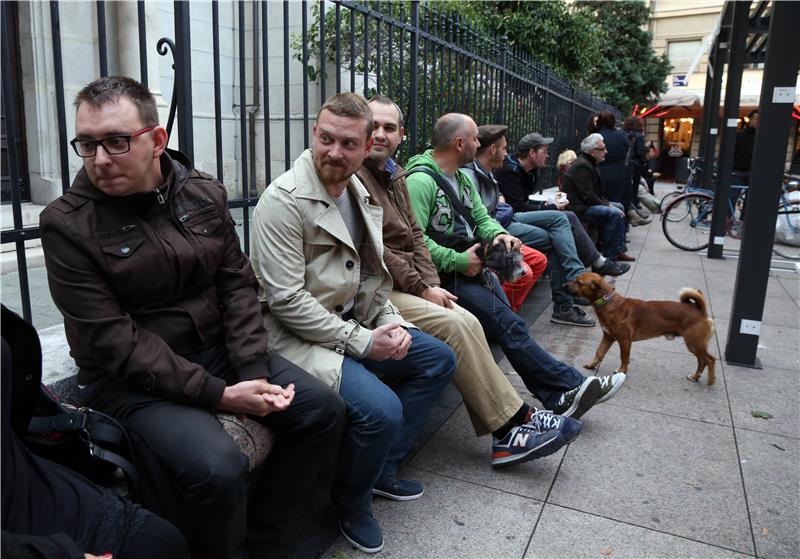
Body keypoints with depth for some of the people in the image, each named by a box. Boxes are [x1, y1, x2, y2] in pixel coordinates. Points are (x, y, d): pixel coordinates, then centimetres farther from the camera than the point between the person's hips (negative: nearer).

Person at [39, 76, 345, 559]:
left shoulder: (205, 194, 1)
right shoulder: (67, 224, -12)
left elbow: (237, 285, 0)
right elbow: (112, 340, -17)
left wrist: (253, 372, -13)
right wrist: (217, 394, -22)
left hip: (218, 350, 5)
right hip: (131, 379, -5)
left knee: (323, 410, -5)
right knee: (217, 467, -29)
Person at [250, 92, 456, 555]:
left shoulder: (361, 193, 9)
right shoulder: (285, 199, -17)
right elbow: (286, 300, -22)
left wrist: (391, 321, 0)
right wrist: (361, 341, -20)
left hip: (355, 323, 9)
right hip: (300, 337, -9)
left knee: (439, 359, 11)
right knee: (381, 409, -27)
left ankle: (384, 467, 20)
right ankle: (352, 504, 7)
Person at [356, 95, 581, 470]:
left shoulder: (395, 176, 19)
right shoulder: (353, 176, -10)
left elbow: (414, 236, 16)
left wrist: (432, 285, 1)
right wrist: (421, 288, -14)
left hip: (406, 284, 8)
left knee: (466, 323, -11)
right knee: (454, 325, -22)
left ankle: (507, 433, -8)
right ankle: (511, 422, -10)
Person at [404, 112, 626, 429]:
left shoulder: (462, 177, 17)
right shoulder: (420, 181, -14)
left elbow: (481, 218, 19)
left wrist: (499, 234, -5)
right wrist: (459, 261, -20)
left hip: (472, 267, 9)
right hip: (443, 275, -9)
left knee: (508, 325, -7)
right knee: (509, 326, -17)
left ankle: (559, 400, -8)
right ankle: (571, 385, -10)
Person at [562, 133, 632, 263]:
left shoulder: (589, 163, 15)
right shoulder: (581, 166, -19)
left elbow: (597, 191, 18)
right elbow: (588, 196, -24)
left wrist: (608, 203, 4)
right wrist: (607, 205, -16)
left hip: (587, 203, 12)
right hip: (579, 207, -12)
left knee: (619, 207, 14)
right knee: (613, 213, -24)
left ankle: (619, 250, 12)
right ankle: (609, 256, -15)